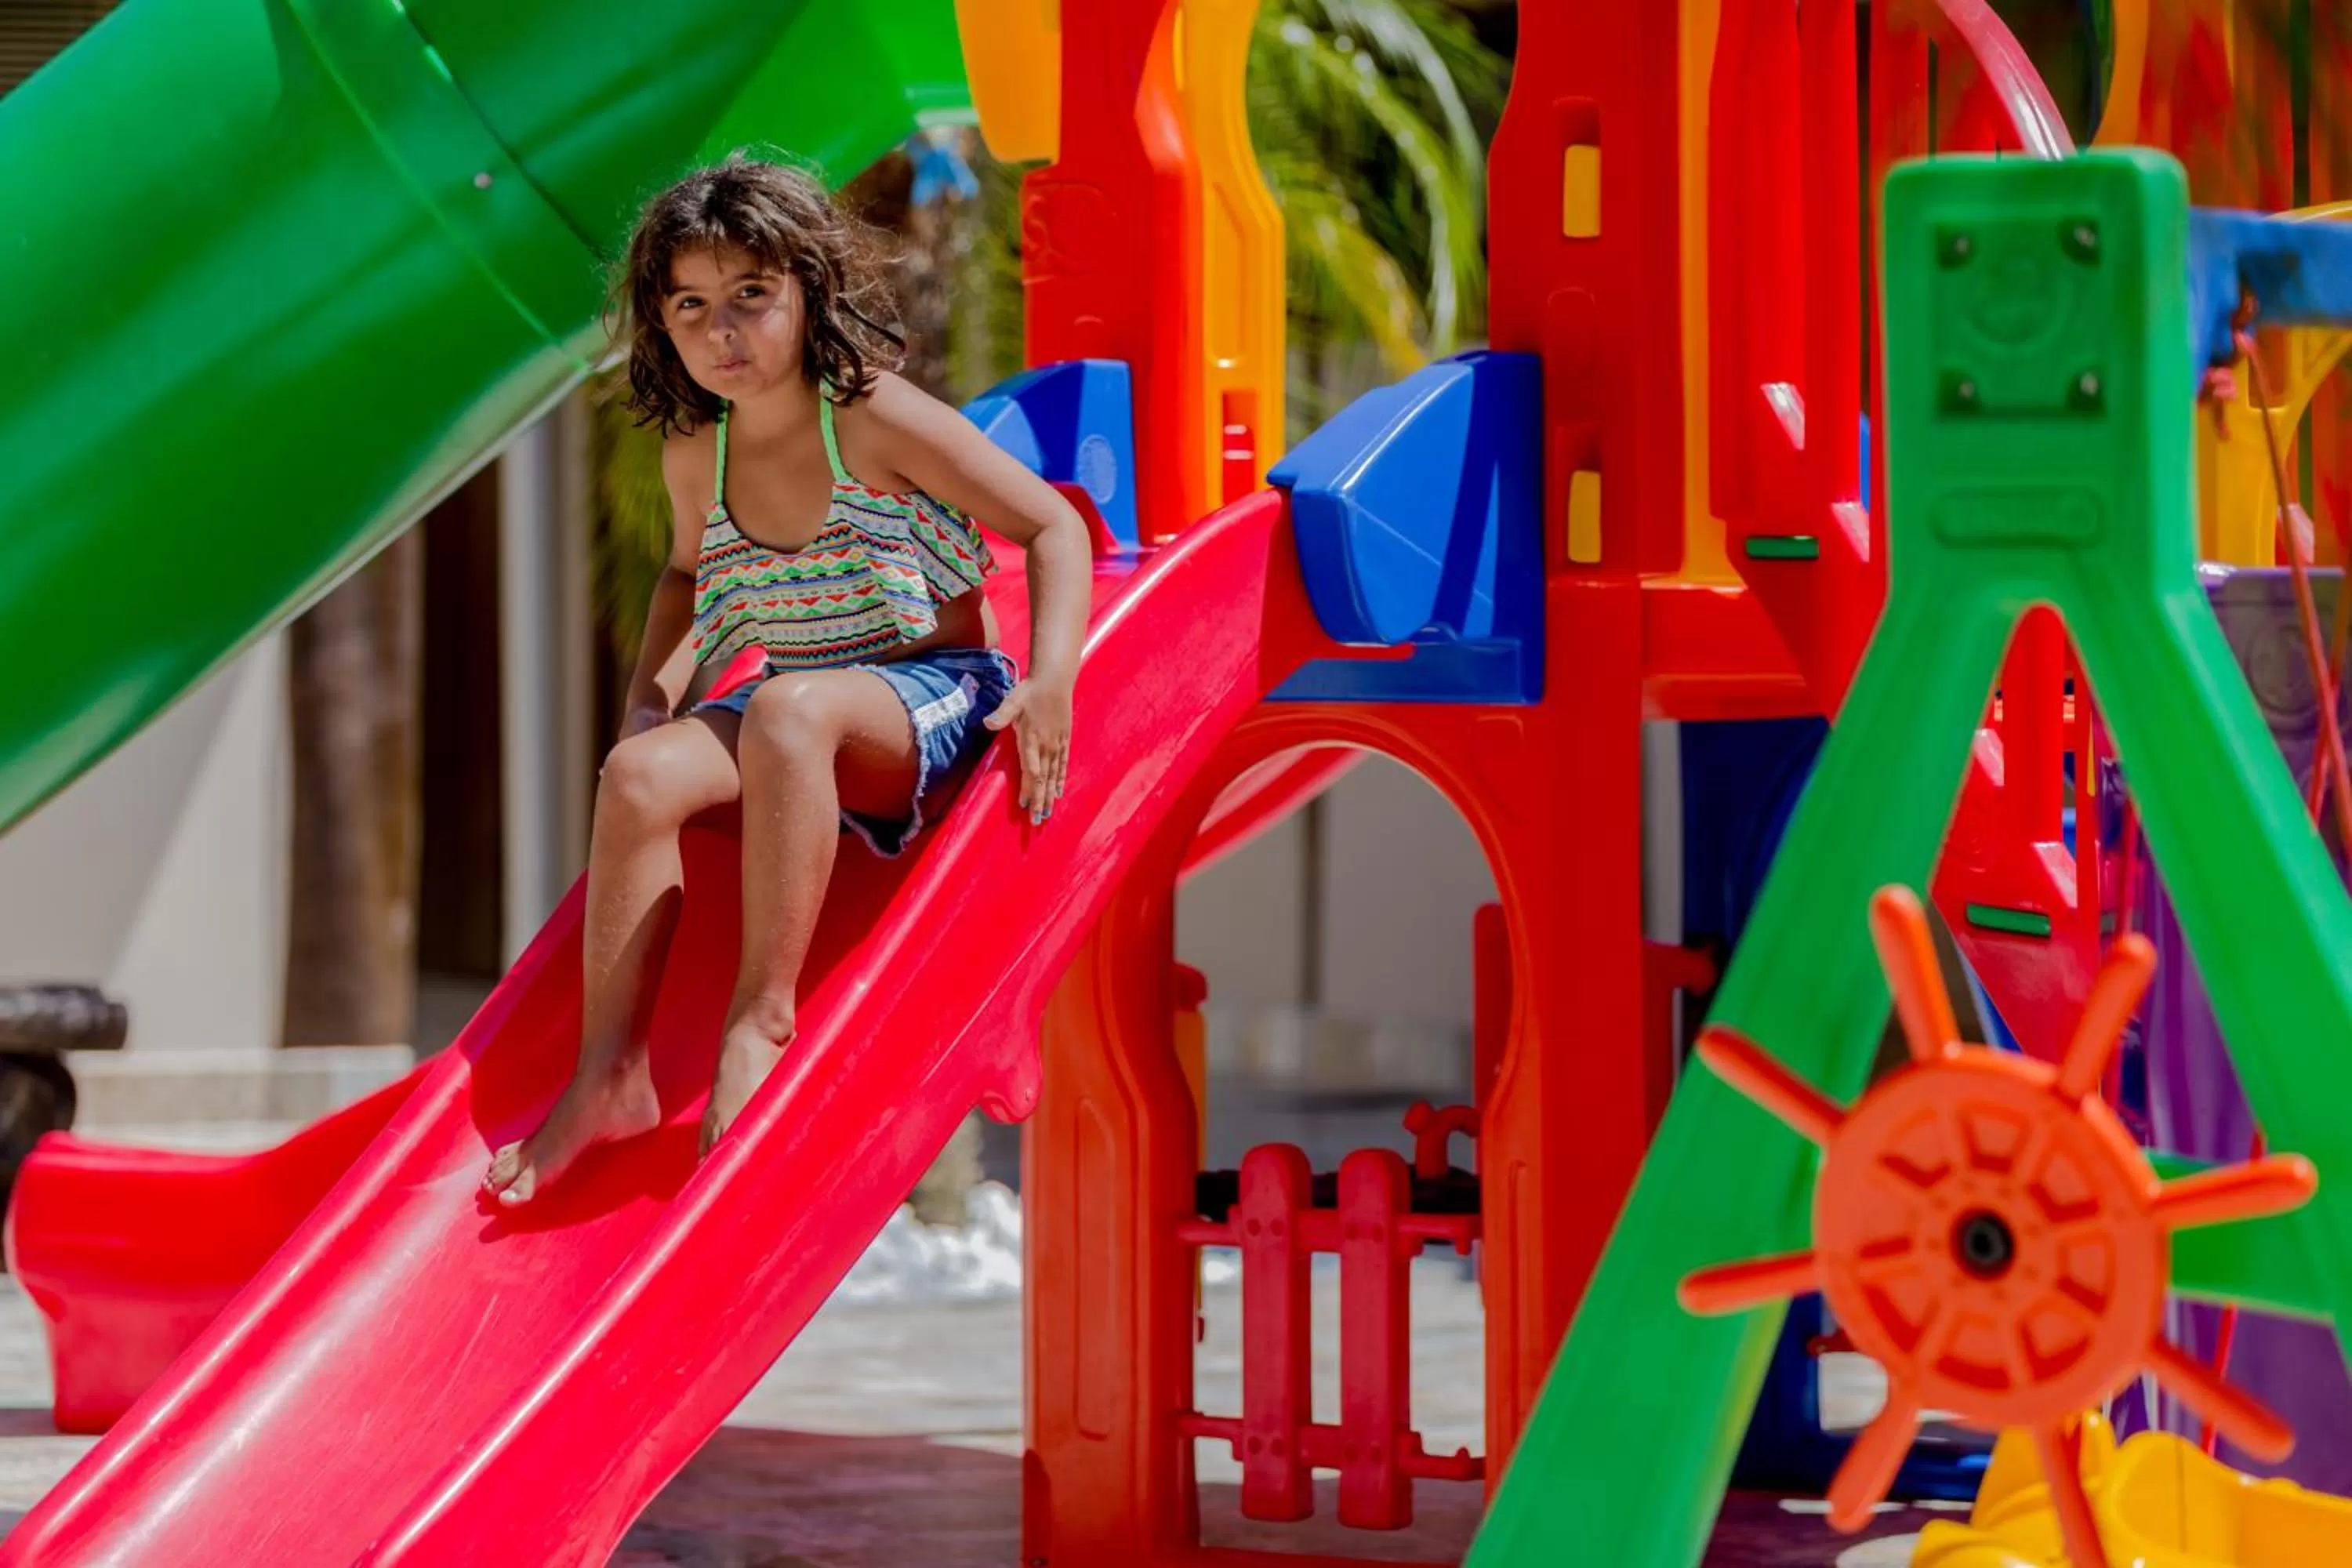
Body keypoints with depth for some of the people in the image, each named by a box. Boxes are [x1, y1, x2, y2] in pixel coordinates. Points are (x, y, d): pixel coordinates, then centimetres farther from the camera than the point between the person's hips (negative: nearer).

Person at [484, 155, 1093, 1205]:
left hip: (931, 696, -5)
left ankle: (764, 1013, -36)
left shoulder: (875, 420, -12)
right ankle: (611, 1071, -26)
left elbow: (1053, 527, -10)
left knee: (787, 711, -39)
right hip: (764, 713, 6)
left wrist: (1052, 685, -23)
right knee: (638, 776, -26)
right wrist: (653, 692, 10)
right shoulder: (693, 456, 6)